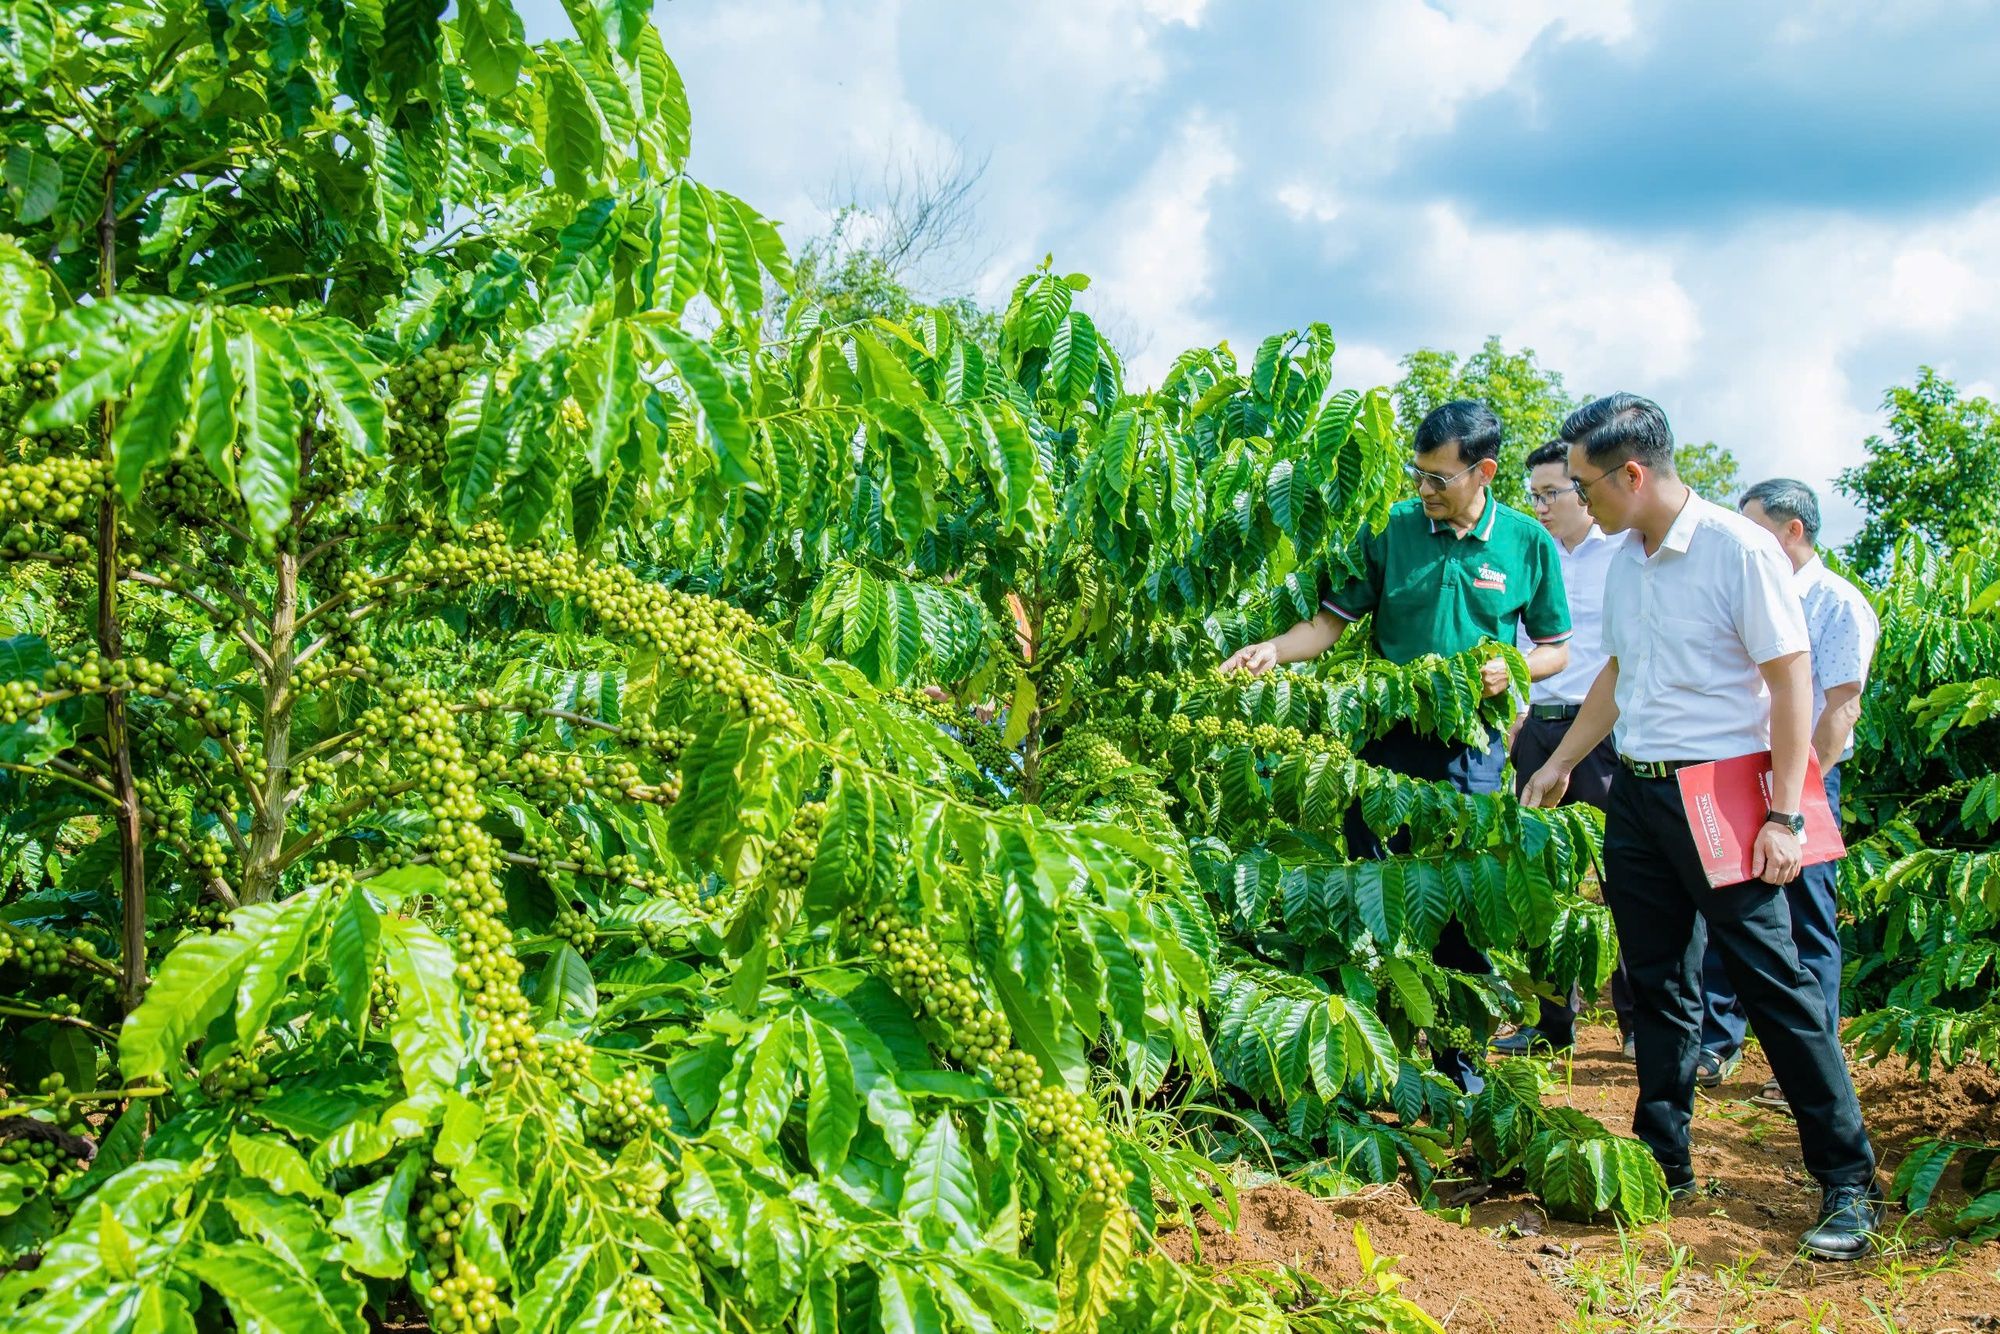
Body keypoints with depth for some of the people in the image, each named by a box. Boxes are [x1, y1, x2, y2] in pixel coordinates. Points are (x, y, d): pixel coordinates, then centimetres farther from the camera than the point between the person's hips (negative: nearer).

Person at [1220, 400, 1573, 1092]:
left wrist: (1509, 669, -11)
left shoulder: (1528, 543, 1)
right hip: (1387, 737, 1)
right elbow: (1332, 620, 1)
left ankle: (1457, 1049, 20)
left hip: (1472, 749, 0)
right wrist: (1272, 650, -16)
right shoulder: (1391, 528, 0)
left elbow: (1556, 648, 9)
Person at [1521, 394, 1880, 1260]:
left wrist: (1783, 815, -17)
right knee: (1656, 985, 12)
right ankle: (1664, 1165, 22)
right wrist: (1559, 765, 26)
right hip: (1636, 793, 7)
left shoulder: (1739, 549, -13)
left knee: (1774, 982, -5)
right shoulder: (1625, 563, 10)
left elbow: (1790, 680, -13)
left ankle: (1849, 1182, 3)